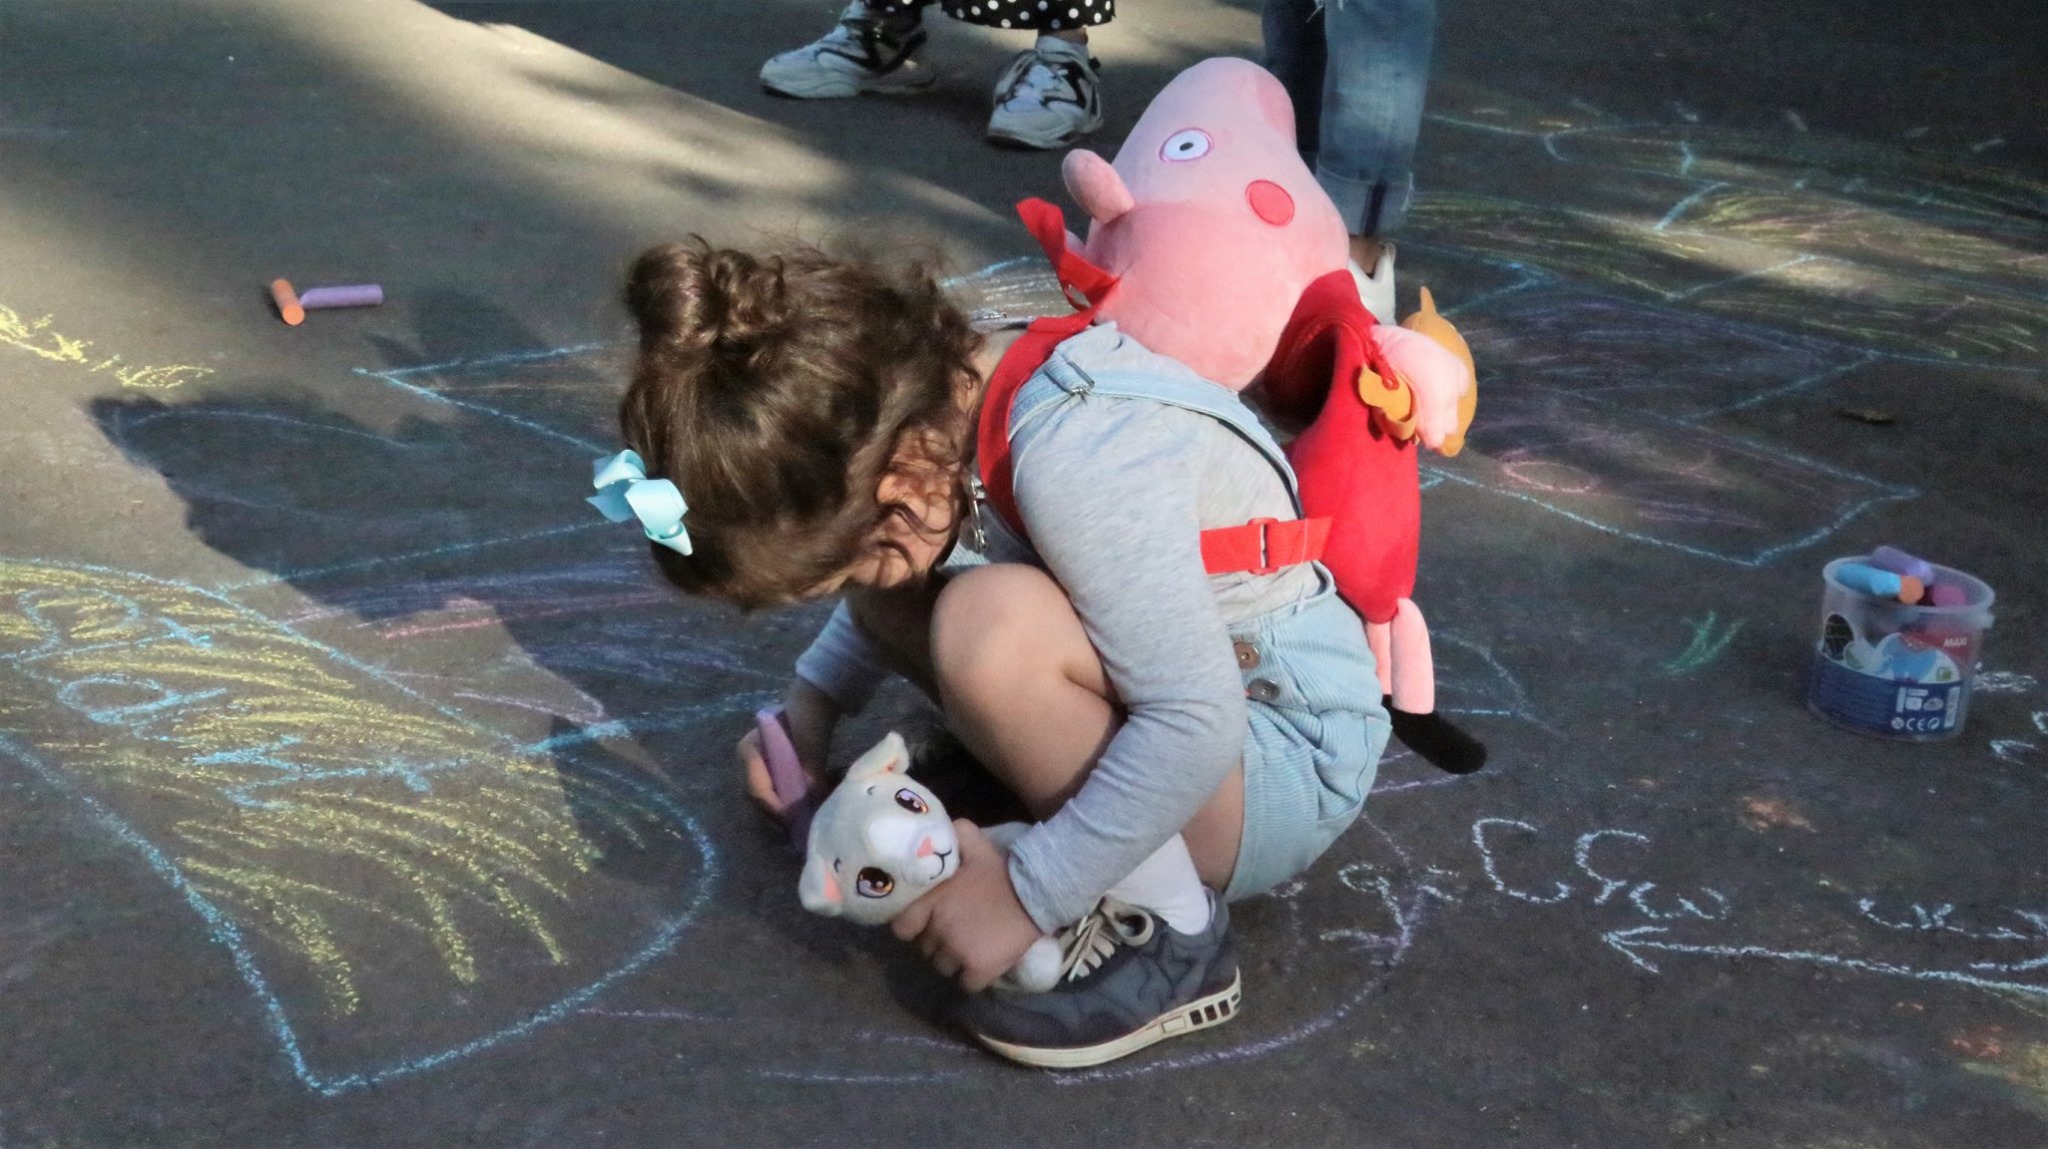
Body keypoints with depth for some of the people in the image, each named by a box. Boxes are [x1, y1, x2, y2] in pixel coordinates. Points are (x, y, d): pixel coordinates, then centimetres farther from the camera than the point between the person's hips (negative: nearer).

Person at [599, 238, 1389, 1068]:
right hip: (1163, 704, 8)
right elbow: (882, 580, 15)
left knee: (990, 625, -32)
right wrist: (810, 702, 5)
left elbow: (1197, 727, -31)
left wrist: (1027, 895, -25)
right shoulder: (930, 395, -7)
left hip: (1290, 760, -8)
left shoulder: (1076, 458, -31)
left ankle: (1166, 936, -17)